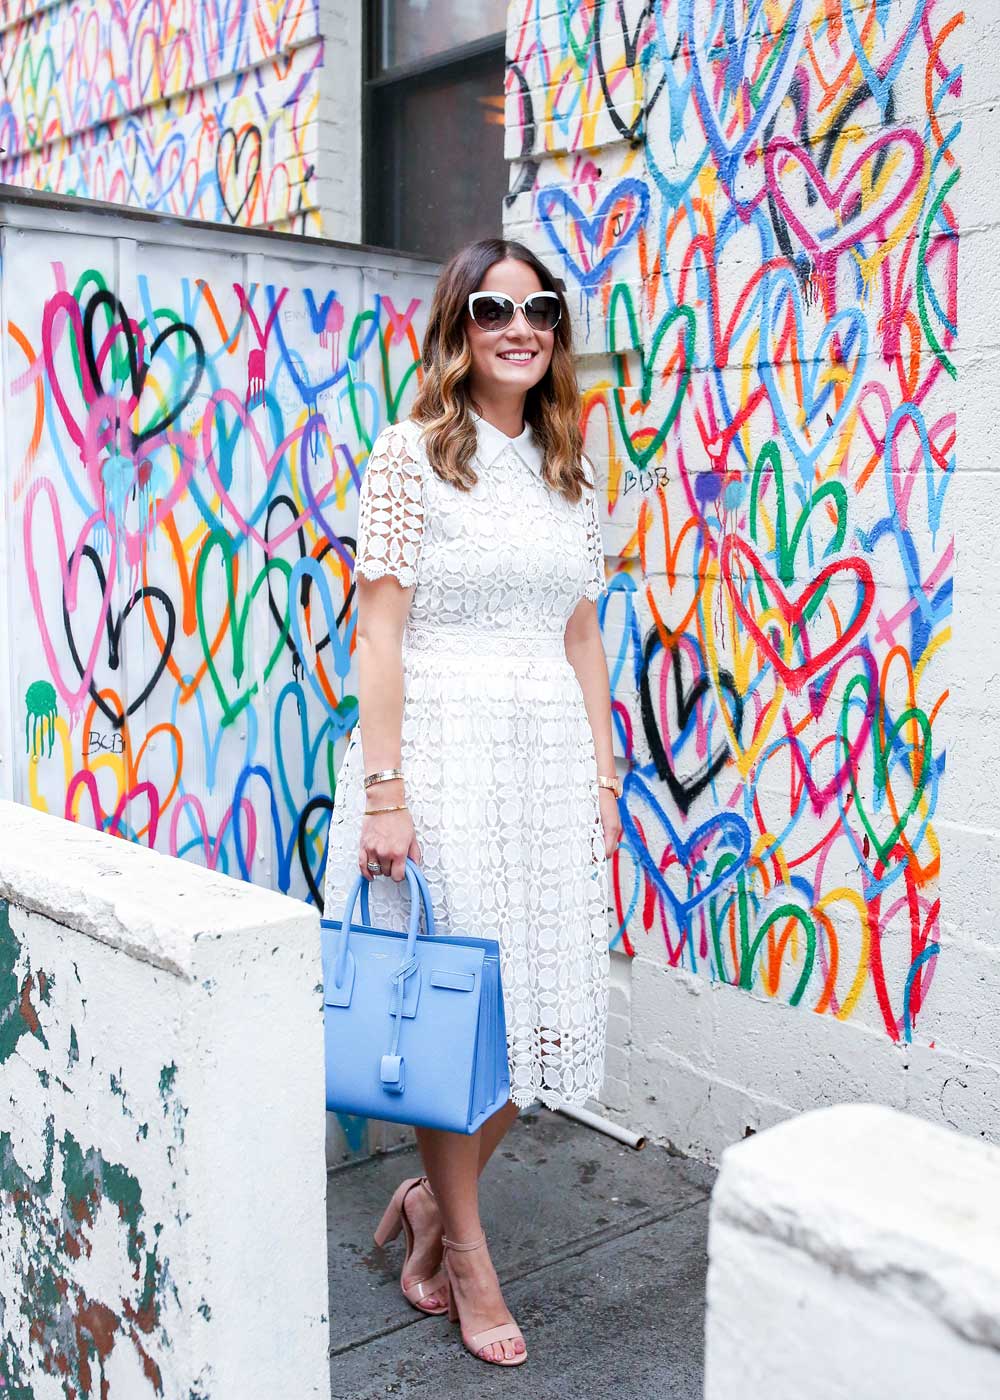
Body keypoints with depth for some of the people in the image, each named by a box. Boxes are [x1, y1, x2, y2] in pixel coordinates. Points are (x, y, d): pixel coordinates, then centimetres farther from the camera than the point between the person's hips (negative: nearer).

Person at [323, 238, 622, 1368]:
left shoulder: (570, 472, 13)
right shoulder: (410, 456, -4)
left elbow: (582, 635, 14)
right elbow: (379, 634, -9)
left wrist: (602, 775, 10)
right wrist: (383, 791, -16)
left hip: (551, 754, 6)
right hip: (443, 746, -5)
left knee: (545, 1008, 7)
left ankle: (431, 1198, 31)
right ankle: (467, 1256, 23)